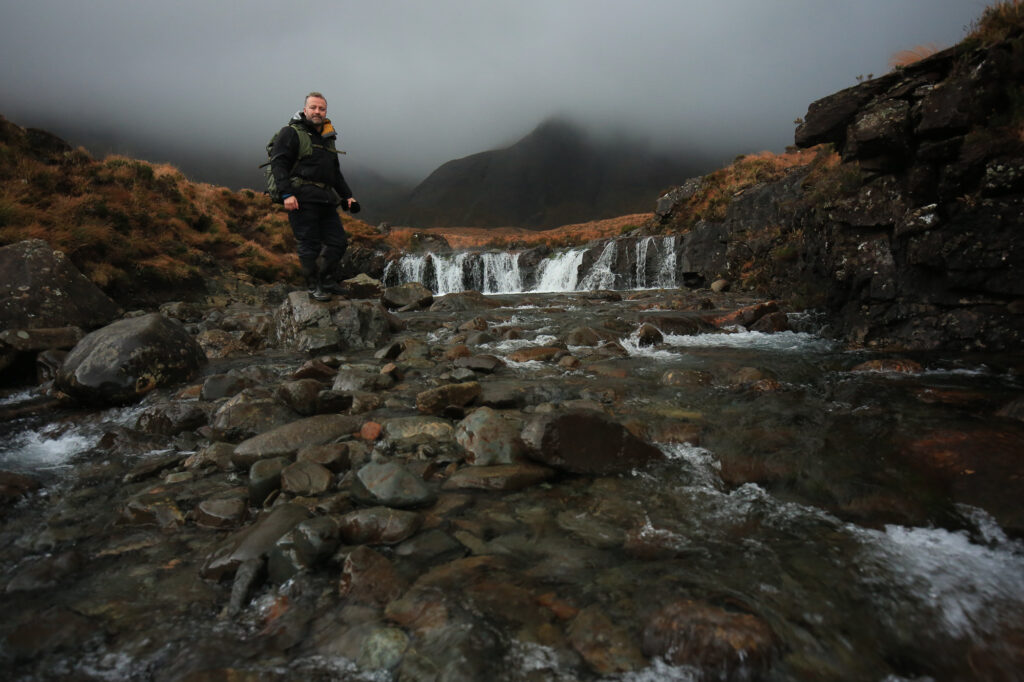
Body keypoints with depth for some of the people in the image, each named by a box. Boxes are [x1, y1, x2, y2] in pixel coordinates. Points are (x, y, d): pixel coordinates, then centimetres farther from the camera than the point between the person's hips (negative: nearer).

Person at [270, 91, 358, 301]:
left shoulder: (328, 138, 23)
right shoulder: (291, 133, 0)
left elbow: (336, 173, 30)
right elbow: (278, 163, -9)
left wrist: (347, 196, 21)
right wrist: (287, 194, -20)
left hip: (325, 199, 7)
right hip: (302, 199, -7)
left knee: (338, 241, 6)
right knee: (309, 245, -5)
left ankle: (326, 279, 22)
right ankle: (313, 285, 8)